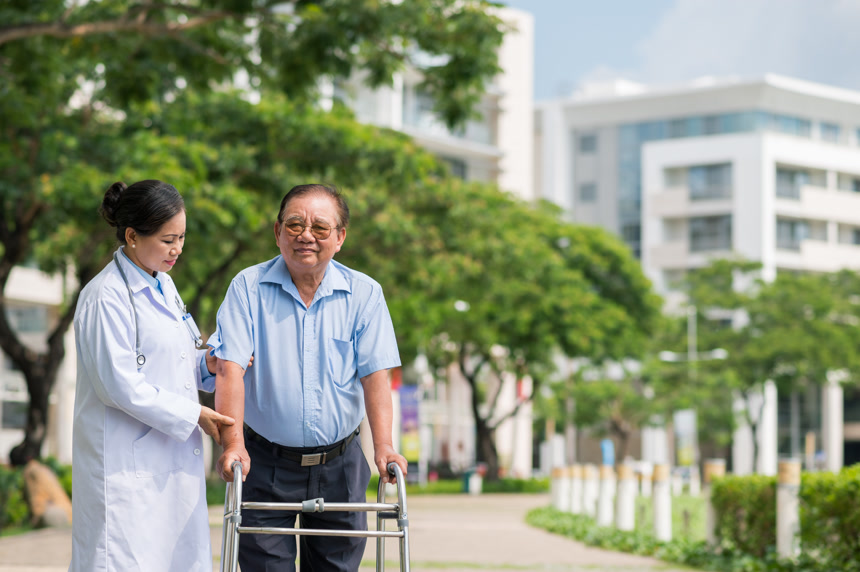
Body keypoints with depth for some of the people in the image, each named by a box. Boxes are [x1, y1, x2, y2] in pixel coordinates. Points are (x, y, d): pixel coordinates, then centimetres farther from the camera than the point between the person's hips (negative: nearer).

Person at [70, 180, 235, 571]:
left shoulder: (163, 285, 14)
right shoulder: (106, 297, -14)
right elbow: (120, 386, -17)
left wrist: (209, 365, 2)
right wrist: (194, 415, -13)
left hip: (175, 463, 8)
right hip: (128, 464, -8)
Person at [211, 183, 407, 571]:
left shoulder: (364, 294, 0)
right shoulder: (249, 287, -3)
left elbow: (374, 374, -6)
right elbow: (230, 368, -12)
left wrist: (383, 445, -20)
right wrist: (233, 442, -25)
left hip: (338, 466, 2)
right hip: (266, 466, -1)